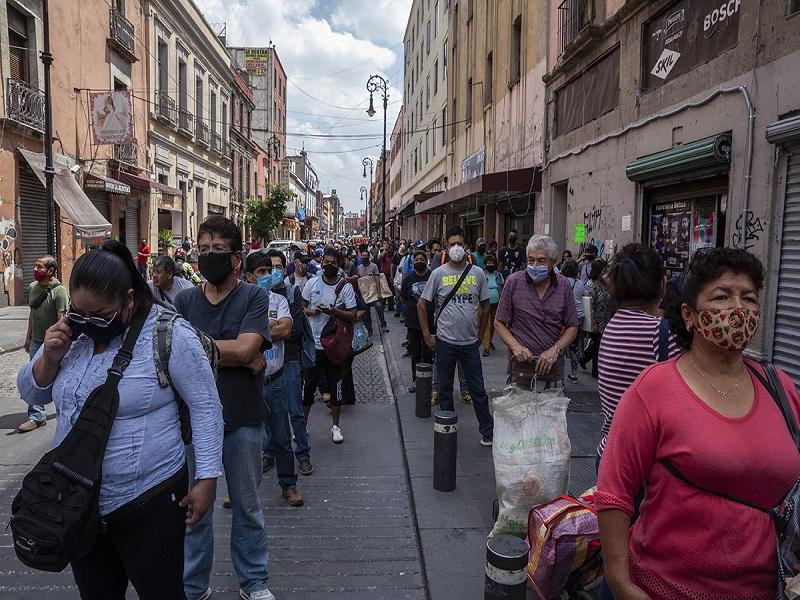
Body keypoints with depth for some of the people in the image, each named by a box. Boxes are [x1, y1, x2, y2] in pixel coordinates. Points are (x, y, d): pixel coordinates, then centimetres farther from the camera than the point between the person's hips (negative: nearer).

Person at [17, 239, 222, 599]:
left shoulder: (169, 334, -17)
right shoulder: (72, 331, 1)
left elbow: (204, 405, -13)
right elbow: (33, 394, 10)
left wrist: (206, 478, -14)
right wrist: (50, 357, -12)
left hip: (148, 501, -5)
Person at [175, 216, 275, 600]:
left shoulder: (254, 297, -6)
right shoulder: (185, 300, 2)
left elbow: (245, 349, -20)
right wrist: (238, 356, -19)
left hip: (242, 419, -2)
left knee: (247, 506, 14)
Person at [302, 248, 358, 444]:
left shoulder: (345, 287, -4)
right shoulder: (312, 283, 2)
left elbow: (353, 316, -7)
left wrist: (335, 312, -23)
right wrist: (310, 312, -11)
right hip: (313, 343, 1)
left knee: (335, 385, 6)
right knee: (307, 385, 7)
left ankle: (335, 426, 22)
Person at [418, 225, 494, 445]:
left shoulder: (477, 273, 2)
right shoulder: (438, 274, -2)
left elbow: (485, 306, 11)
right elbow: (422, 305, 2)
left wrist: (480, 335, 10)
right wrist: (427, 335, -2)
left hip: (470, 342, 1)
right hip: (445, 342, 0)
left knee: (478, 389, 8)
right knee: (445, 389, 11)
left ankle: (488, 431, 20)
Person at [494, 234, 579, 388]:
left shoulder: (563, 285, 2)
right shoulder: (514, 282, -4)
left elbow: (572, 327, 7)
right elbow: (499, 323, 1)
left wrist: (555, 350, -9)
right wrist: (515, 346, -14)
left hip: (553, 368, 2)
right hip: (521, 366, -2)